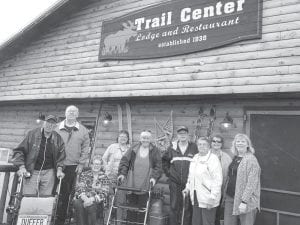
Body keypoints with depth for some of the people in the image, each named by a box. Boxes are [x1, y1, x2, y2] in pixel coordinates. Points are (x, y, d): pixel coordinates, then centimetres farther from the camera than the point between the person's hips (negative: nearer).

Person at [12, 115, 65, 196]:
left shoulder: (58, 139, 3)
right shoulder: (32, 134, -3)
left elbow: (61, 156, 9)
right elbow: (19, 151, -1)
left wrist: (59, 169, -4)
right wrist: (22, 167, -11)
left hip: (48, 172, 2)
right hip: (31, 172, -1)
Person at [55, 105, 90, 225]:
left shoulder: (83, 130, 7)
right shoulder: (57, 128, 7)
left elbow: (85, 148, 6)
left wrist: (81, 164, -1)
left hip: (73, 167, 0)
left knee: (66, 193, 2)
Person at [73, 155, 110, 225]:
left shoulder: (104, 177, 9)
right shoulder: (84, 174, 13)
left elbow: (104, 193, -1)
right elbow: (79, 188, 1)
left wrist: (91, 199, -18)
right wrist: (85, 199, -19)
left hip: (97, 201, -1)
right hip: (83, 198, 1)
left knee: (92, 206, -34)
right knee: (78, 204, -31)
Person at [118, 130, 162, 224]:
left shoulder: (155, 151, 3)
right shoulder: (133, 149, 4)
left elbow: (158, 166, 1)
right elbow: (124, 161, 4)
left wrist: (154, 177, -12)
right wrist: (122, 173, -8)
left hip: (145, 186, -1)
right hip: (131, 186, 1)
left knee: (143, 207, 4)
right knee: (131, 207, 9)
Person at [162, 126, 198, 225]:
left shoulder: (194, 147, -2)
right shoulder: (172, 147, 4)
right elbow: (164, 160, 16)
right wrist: (168, 172, 8)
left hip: (189, 183, -1)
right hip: (174, 182, 2)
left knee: (188, 208, 5)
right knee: (174, 207, 7)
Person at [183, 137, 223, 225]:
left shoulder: (213, 159, -12)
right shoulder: (195, 157, 12)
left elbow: (217, 180, -18)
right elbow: (191, 175, 23)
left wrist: (212, 198, -20)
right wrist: (187, 187, 14)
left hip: (208, 199, -7)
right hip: (196, 198, 7)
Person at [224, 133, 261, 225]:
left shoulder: (251, 159, -10)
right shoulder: (235, 158, 12)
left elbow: (252, 182, -16)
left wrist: (244, 201, -20)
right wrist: (225, 195, 12)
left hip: (246, 201, -6)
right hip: (230, 198, 6)